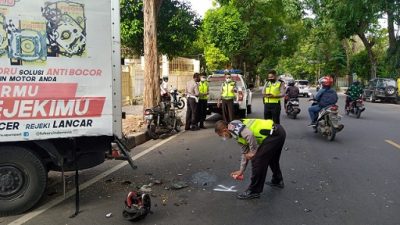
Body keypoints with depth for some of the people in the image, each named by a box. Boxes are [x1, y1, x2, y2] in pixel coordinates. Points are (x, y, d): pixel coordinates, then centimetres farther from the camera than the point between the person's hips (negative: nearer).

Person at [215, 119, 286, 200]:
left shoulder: (233, 126, -7)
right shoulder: (239, 135, 21)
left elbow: (249, 135, -24)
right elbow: (245, 153, 29)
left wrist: (253, 152, -10)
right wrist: (241, 171, 35)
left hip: (273, 134, -10)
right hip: (279, 132, 10)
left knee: (257, 160, -3)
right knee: (271, 157, 31)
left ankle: (254, 191, 7)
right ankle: (277, 181, 50)